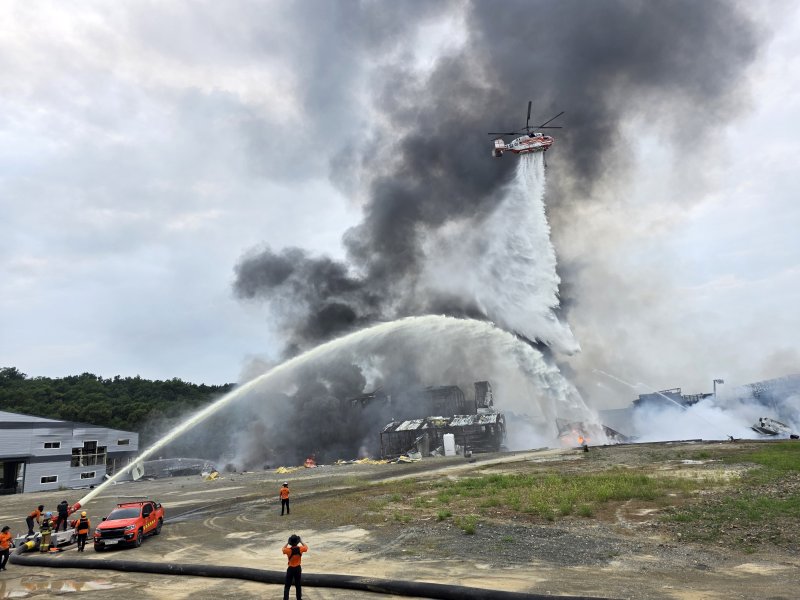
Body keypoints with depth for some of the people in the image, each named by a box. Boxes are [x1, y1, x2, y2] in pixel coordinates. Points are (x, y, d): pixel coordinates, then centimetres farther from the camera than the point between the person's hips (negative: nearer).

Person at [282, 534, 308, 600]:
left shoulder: (288, 550, -22)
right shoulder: (300, 549, -17)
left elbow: (283, 549, 3)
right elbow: (306, 547, 7)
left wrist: (287, 543, 5)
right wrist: (301, 541, 15)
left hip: (290, 569, -2)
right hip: (298, 568, 2)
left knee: (287, 586, 7)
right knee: (298, 585, 15)